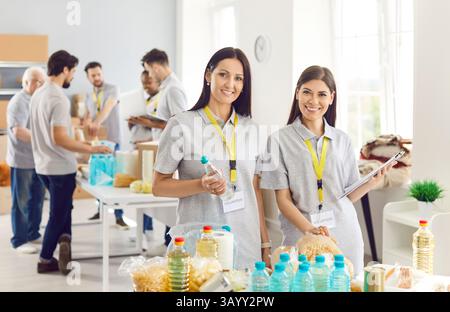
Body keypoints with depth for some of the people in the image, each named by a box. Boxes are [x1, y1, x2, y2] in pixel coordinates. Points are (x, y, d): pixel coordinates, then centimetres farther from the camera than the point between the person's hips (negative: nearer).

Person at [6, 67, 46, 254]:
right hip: (22, 161, -8)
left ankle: (33, 234, 27)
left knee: (37, 200, 15)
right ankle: (19, 241, 11)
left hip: (38, 160, 8)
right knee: (22, 203, 2)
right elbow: (18, 131, -26)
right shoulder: (18, 102, -15)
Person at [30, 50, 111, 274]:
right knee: (58, 213, 6)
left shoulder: (38, 94, 7)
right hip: (61, 167, -8)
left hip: (43, 165, 8)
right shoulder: (59, 98, -21)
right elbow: (60, 138, -27)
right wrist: (91, 149, -23)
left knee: (62, 207, 23)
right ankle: (45, 260, 16)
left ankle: (64, 239, 10)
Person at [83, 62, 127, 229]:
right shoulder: (88, 95, 12)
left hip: (111, 139, -5)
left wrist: (97, 122, -42)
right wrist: (87, 122, -6)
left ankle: (119, 216, -5)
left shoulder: (112, 89, -8)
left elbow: (108, 107, -25)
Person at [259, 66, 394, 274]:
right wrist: (309, 229, -18)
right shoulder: (280, 140, -1)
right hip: (300, 236, -3)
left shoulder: (342, 140, 10)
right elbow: (283, 199, -4)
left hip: (344, 235, 3)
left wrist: (373, 182, -6)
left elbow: (348, 195, 11)